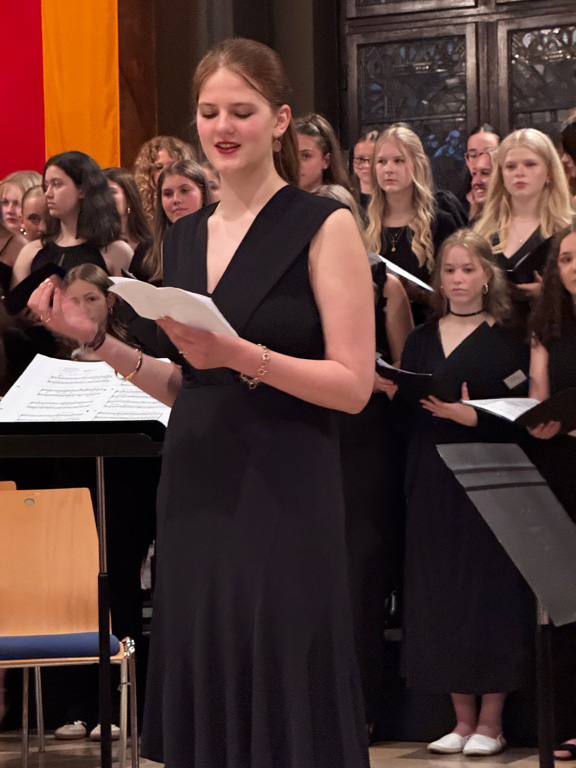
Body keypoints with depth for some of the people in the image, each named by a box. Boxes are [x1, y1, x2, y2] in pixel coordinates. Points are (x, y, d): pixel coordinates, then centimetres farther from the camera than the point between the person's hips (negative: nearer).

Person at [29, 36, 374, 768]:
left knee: (285, 707, -1)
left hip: (283, 495, -5)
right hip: (196, 492, 6)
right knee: (206, 703, 8)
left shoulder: (323, 227, -5)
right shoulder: (184, 236, 13)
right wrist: (97, 339, 3)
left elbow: (353, 384, -10)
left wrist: (240, 356, -22)